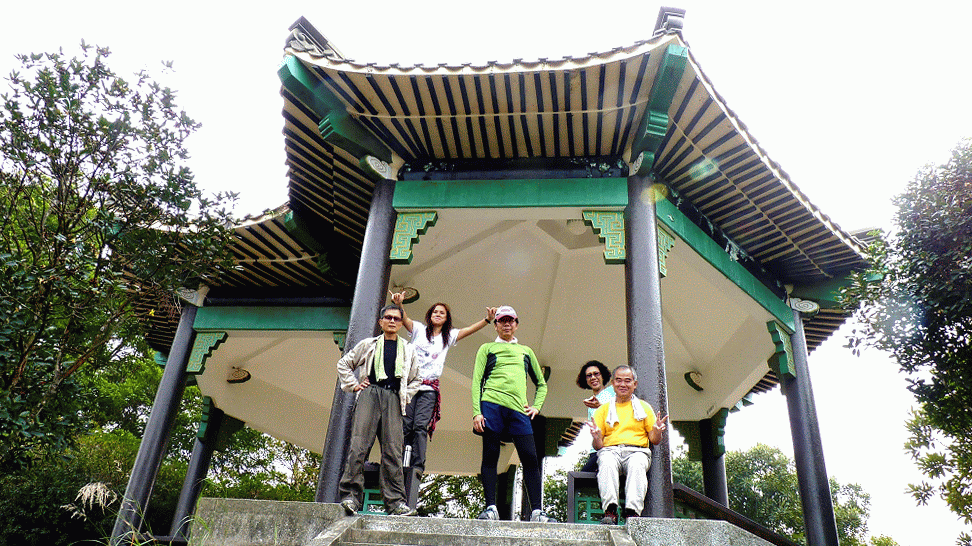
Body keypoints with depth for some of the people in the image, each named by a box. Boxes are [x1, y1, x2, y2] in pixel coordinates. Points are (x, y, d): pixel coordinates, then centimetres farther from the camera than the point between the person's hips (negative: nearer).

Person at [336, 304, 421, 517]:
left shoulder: (408, 350, 22)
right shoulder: (368, 345, 18)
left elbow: (416, 379, 29)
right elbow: (344, 364, 23)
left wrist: (405, 397, 13)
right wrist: (354, 385, 10)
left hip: (393, 399, 1)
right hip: (369, 393, -1)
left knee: (393, 451, -6)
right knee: (358, 446, -14)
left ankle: (395, 502, -6)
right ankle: (351, 497, -12)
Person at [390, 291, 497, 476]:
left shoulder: (449, 336, 16)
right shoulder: (419, 329, 12)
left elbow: (470, 329, 7)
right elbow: (404, 318, -3)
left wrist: (487, 319, -7)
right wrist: (398, 304, -23)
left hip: (429, 388, 1)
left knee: (421, 425, -10)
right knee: (406, 425, -5)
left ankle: (418, 465, -12)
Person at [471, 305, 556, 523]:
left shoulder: (526, 351, 26)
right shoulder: (487, 348, 17)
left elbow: (542, 384, 30)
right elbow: (476, 381, 7)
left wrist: (536, 406, 12)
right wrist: (476, 412, -5)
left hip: (518, 409, 2)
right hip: (492, 405, -2)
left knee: (530, 458, -7)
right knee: (490, 456, -3)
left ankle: (537, 511, -3)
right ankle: (491, 508, 2)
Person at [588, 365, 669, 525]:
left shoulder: (644, 407, 22)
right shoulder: (603, 410, 21)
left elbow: (655, 441, 16)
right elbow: (598, 446, 14)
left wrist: (657, 431, -7)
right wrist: (597, 437, -10)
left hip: (637, 450, 0)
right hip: (610, 450, 0)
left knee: (637, 464, -36)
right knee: (607, 463, -36)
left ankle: (632, 511, -45)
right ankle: (610, 511, -44)